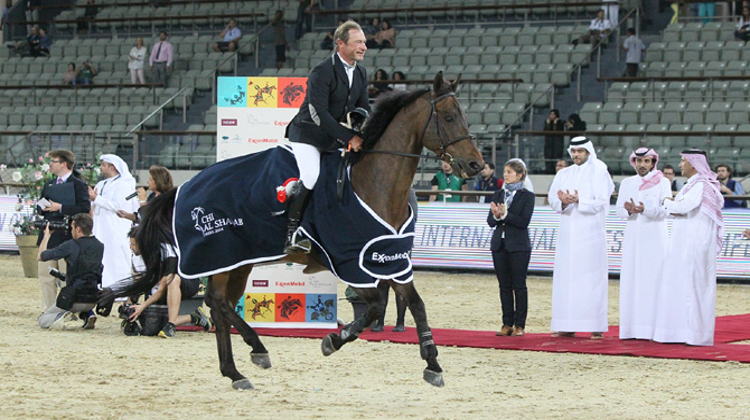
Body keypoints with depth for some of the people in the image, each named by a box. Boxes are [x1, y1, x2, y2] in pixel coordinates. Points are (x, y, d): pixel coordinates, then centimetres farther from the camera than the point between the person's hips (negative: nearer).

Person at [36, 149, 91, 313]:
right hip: (48, 236, 7)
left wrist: (60, 208, -19)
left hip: (67, 236, -7)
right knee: (45, 275, 7)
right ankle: (48, 310, 14)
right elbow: (39, 207, 22)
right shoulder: (49, 185, 19)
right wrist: (43, 208, -3)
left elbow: (85, 208, -15)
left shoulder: (78, 185, -5)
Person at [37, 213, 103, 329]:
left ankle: (61, 316, -16)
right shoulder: (99, 247, 3)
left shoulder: (70, 246, -12)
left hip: (74, 299, -5)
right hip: (93, 301, 5)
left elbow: (40, 256, 0)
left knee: (42, 321, 15)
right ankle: (87, 314, 10)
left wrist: (47, 235, 13)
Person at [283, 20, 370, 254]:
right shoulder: (321, 72, -20)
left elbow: (363, 110, 13)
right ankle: (292, 234, -19)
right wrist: (348, 138, -28)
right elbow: (320, 114, -25)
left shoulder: (361, 73, 6)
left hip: (336, 137, 8)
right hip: (308, 134, -8)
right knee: (310, 176, -27)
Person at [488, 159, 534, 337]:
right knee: (504, 286, 7)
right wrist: (496, 215, -16)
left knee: (519, 286, -1)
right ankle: (507, 324, 12)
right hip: (499, 245, 5)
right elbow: (490, 221, 5)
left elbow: (524, 221, -13)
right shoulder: (498, 194, 10)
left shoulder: (527, 196, -4)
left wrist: (505, 215, -22)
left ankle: (519, 325, 4)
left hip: (518, 246, -5)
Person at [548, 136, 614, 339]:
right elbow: (553, 199, 7)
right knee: (565, 277, 1)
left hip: (590, 234, -5)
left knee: (591, 279, -7)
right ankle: (567, 326, 4)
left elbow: (601, 203, -8)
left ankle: (596, 326, -6)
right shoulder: (563, 174, 15)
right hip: (567, 233, 5)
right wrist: (564, 202, -15)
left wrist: (578, 201, -22)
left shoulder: (599, 173, 0)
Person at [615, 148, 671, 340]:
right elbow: (619, 210, 7)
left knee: (653, 280, -8)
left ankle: (652, 328, -10)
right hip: (633, 237, 3)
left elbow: (665, 211, -7)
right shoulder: (627, 183, 13)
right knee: (631, 280, -1)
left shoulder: (662, 183, 3)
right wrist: (630, 210, -16)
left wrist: (644, 209, -24)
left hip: (654, 239, -3)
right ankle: (630, 328, 0)